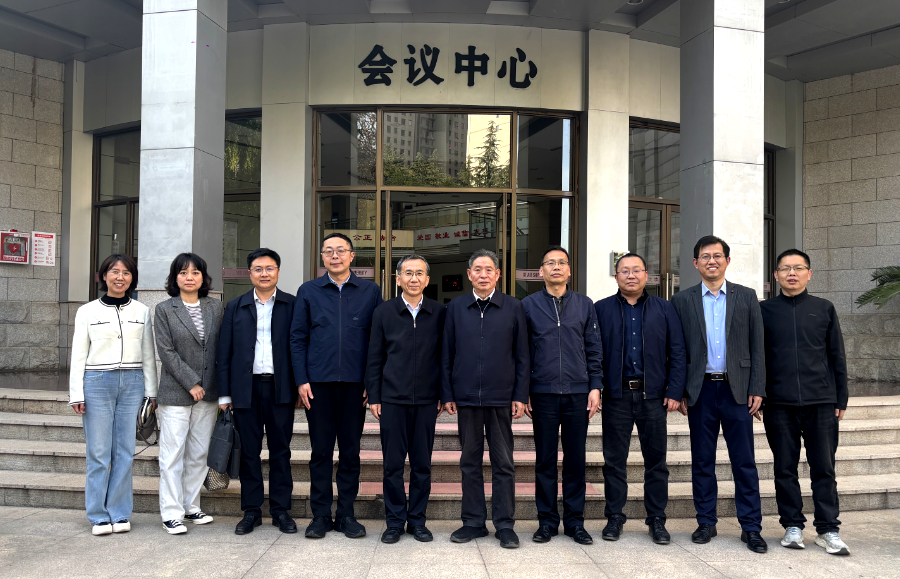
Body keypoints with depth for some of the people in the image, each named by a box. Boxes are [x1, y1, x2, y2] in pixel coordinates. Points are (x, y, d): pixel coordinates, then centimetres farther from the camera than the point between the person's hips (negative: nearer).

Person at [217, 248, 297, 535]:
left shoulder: (293, 305, 4)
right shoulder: (235, 307, 10)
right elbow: (224, 353, 8)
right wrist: (224, 393, 3)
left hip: (280, 388, -1)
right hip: (246, 389, 2)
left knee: (280, 451, 6)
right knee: (249, 451, 7)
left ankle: (281, 510, 15)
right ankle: (251, 511, 17)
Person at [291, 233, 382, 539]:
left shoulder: (370, 291, 6)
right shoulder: (308, 291, 7)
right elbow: (297, 338, 6)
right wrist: (301, 381, -3)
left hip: (355, 384, 0)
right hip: (318, 383, 0)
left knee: (350, 451, 7)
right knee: (321, 451, 6)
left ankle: (346, 514, 18)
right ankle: (320, 515, 16)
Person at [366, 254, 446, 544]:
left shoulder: (440, 313, 3)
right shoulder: (383, 312, 4)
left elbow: (444, 356, 6)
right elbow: (374, 358, 5)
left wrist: (443, 395, 2)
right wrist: (374, 396, 1)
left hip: (426, 400, 0)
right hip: (392, 399, 0)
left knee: (422, 463, 7)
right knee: (393, 463, 4)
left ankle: (417, 520, 20)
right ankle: (394, 521, 17)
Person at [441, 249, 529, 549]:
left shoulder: (513, 307, 3)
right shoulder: (455, 307, 6)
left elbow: (522, 355, 3)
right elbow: (446, 354, 7)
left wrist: (521, 395, -3)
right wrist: (447, 394, 2)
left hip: (501, 397, -1)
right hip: (466, 397, 2)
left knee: (503, 463, 5)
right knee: (470, 461, 10)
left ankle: (505, 525, 15)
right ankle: (473, 521, 21)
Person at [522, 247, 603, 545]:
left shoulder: (584, 304, 8)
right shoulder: (529, 305, 4)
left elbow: (594, 349, 9)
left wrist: (595, 386, 0)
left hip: (578, 394, 1)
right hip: (543, 394, -1)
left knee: (576, 459, 6)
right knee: (545, 459, 5)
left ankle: (574, 521, 18)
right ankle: (547, 521, 16)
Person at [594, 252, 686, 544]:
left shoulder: (664, 309, 7)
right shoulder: (602, 309, 5)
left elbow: (677, 353, 4)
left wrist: (674, 391, -4)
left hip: (653, 396, 1)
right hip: (616, 395, 0)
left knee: (656, 460, 7)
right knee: (614, 460, 7)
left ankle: (656, 520, 19)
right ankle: (614, 518, 18)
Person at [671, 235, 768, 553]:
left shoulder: (746, 297, 6)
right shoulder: (682, 300, 5)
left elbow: (757, 347, 5)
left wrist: (757, 390, -2)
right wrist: (679, 391, 0)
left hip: (737, 390, 0)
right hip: (700, 391, 0)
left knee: (744, 462, 3)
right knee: (702, 461, 8)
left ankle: (751, 527, 13)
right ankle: (706, 523, 19)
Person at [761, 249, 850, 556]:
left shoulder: (824, 308, 8)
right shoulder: (764, 309, 6)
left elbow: (837, 356, 10)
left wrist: (841, 400, 6)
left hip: (821, 403, 0)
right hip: (779, 403, 0)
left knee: (824, 468, 2)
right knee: (785, 468, 6)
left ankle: (828, 530, 12)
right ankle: (792, 526, 17)